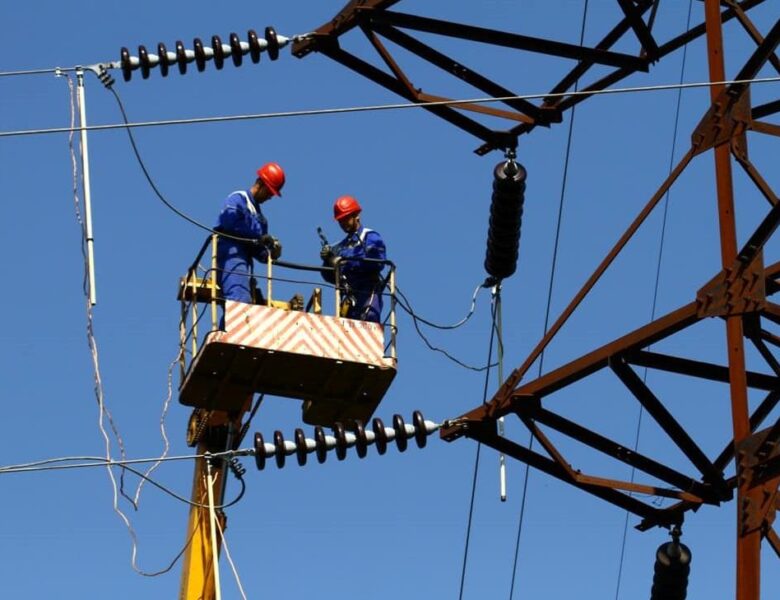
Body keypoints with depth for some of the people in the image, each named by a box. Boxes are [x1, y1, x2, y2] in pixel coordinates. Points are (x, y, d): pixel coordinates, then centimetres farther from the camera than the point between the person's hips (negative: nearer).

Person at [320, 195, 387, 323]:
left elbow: (377, 261, -14)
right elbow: (331, 277, 21)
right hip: (350, 297, 7)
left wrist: (345, 264, -14)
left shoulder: (370, 237, 4)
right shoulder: (340, 247, 24)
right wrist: (328, 260, 0)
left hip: (368, 293, -7)